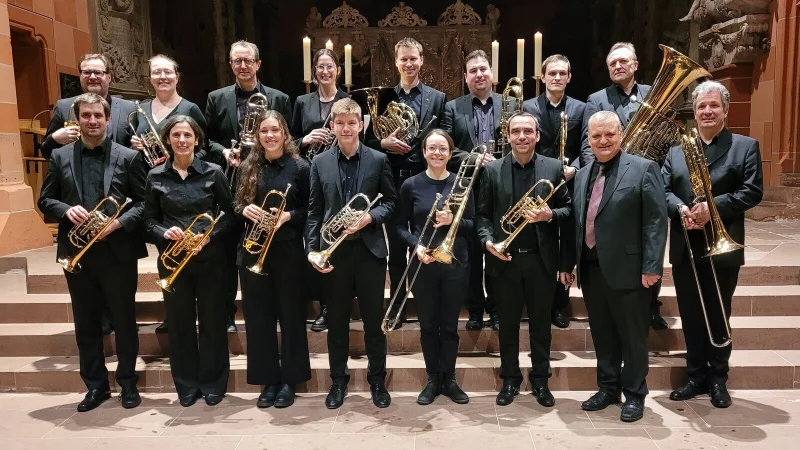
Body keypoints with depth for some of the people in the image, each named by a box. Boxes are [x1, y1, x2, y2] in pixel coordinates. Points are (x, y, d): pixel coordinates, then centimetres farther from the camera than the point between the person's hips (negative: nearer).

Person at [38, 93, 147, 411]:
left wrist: (119, 222, -18)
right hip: (77, 252, 3)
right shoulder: (60, 156, 8)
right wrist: (66, 210, -12)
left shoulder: (128, 157, 0)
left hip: (117, 251, -2)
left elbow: (144, 202, -3)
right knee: (86, 324, 12)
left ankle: (127, 383, 22)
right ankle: (95, 385, 26)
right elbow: (45, 200, 9)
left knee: (124, 321, 7)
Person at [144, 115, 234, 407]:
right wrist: (164, 232, -15)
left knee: (212, 321, 6)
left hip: (209, 257, -1)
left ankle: (213, 383, 21)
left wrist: (209, 236, -14)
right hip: (172, 259, 2)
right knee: (179, 322, 9)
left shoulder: (213, 173, -2)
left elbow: (229, 214, 0)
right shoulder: (155, 177, 3)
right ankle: (186, 385, 24)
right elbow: (149, 220, 6)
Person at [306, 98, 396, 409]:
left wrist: (369, 217, -15)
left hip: (370, 249, -1)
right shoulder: (320, 162, 5)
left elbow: (390, 202, 3)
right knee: (336, 322, 12)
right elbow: (314, 210, 4)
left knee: (374, 321, 8)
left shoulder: (379, 160, 2)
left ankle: (377, 380, 25)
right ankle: (338, 381, 27)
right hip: (333, 251, 1)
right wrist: (312, 249, -4)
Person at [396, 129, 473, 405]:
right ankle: (432, 379, 23)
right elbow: (401, 226, 2)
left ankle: (449, 379, 24)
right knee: (428, 325, 9)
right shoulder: (411, 185, -1)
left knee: (449, 325, 9)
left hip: (455, 263, 0)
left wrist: (453, 221, -18)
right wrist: (416, 246, -15)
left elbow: (472, 224, 2)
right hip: (423, 264, 0)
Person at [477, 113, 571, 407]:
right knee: (508, 323, 12)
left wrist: (550, 215, -17)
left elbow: (568, 210, 2)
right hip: (506, 258, 0)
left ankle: (540, 380, 28)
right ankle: (510, 379, 27)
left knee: (541, 323, 12)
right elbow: (483, 214, 2)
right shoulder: (492, 170, 2)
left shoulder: (554, 168, 1)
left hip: (542, 258, 0)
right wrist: (488, 241, -14)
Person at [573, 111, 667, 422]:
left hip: (626, 268, -5)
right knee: (602, 334, 15)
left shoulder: (643, 169, -6)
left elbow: (656, 220, -10)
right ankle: (608, 388, 31)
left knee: (632, 335, 7)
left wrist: (652, 266, -16)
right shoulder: (582, 175, 12)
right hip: (590, 268, 6)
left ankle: (634, 394, 23)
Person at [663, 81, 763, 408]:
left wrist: (713, 207, -20)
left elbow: (752, 192, -8)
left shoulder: (746, 146, 2)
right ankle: (696, 376, 24)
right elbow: (663, 189, 3)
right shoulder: (676, 150, 11)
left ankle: (718, 379, 23)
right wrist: (680, 209, -17)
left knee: (718, 317, 7)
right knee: (690, 316, 10)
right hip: (685, 248, 3)